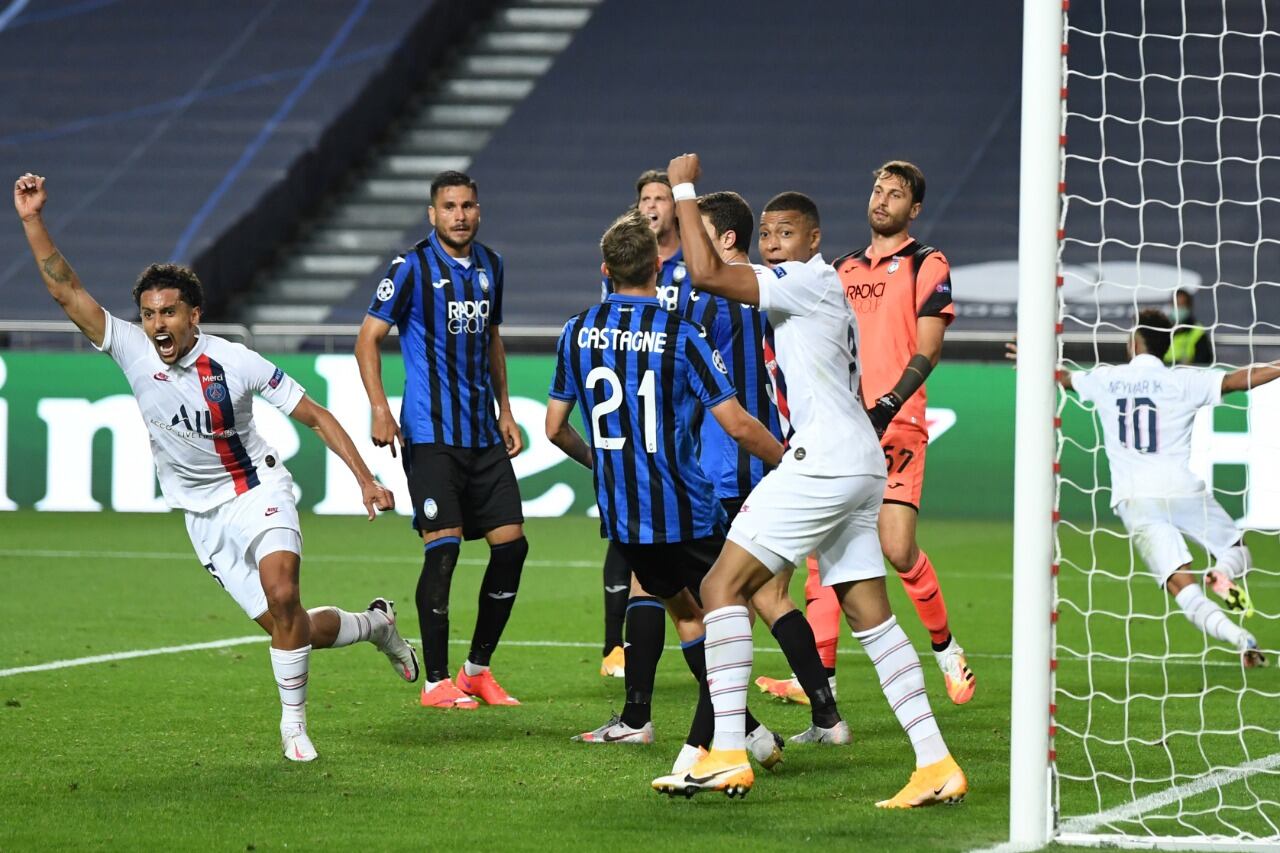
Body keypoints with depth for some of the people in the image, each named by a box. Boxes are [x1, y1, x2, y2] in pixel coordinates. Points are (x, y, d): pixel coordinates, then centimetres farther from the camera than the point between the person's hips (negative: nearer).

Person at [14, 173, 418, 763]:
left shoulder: (236, 363, -15)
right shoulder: (134, 353, -10)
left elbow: (317, 417, -7)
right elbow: (66, 290, -13)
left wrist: (365, 481, -11)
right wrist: (32, 221, -23)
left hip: (258, 492, -3)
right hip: (203, 515, 3)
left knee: (281, 594, -30)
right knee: (289, 627, -1)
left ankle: (294, 723, -14)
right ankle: (374, 624, 30)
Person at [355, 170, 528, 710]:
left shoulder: (489, 265, 13)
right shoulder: (413, 267, -6)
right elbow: (368, 337, -4)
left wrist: (505, 412, 21)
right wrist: (379, 410, -14)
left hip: (483, 433, 6)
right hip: (430, 434, -6)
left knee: (511, 541, 1)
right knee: (443, 544, -12)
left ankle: (478, 668, 14)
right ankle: (436, 681, -4)